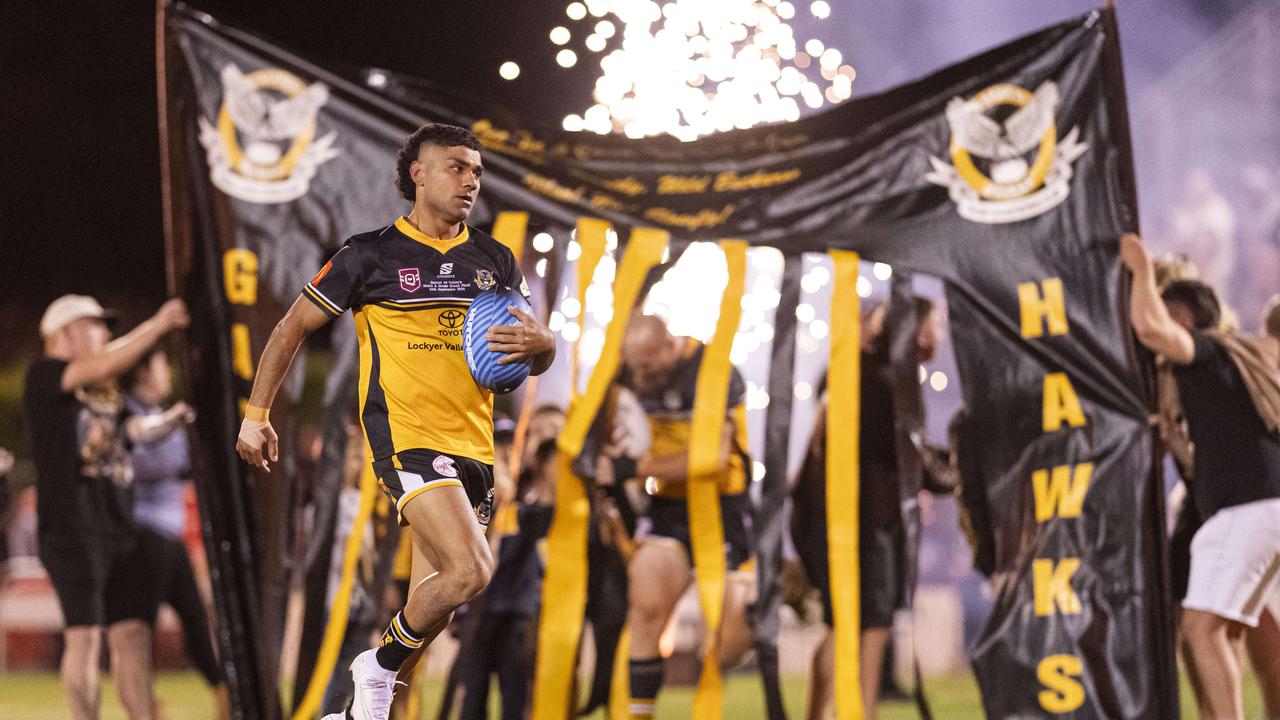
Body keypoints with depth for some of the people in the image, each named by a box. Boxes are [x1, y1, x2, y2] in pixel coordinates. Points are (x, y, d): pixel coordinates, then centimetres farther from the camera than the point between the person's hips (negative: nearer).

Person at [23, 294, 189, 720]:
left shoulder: (107, 394, 23)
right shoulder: (44, 374, -1)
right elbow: (101, 367, -15)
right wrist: (156, 325, -12)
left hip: (118, 525, 7)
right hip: (70, 525, -7)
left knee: (132, 632, 0)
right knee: (85, 633, -11)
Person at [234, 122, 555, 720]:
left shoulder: (495, 261, 13)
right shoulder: (370, 255, 0)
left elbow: (540, 357, 18)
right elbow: (293, 328, 7)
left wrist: (539, 342, -6)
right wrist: (256, 413, 4)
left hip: (474, 447, 6)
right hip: (406, 438, -6)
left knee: (435, 596, 7)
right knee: (470, 570, -22)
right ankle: (380, 667, -1)